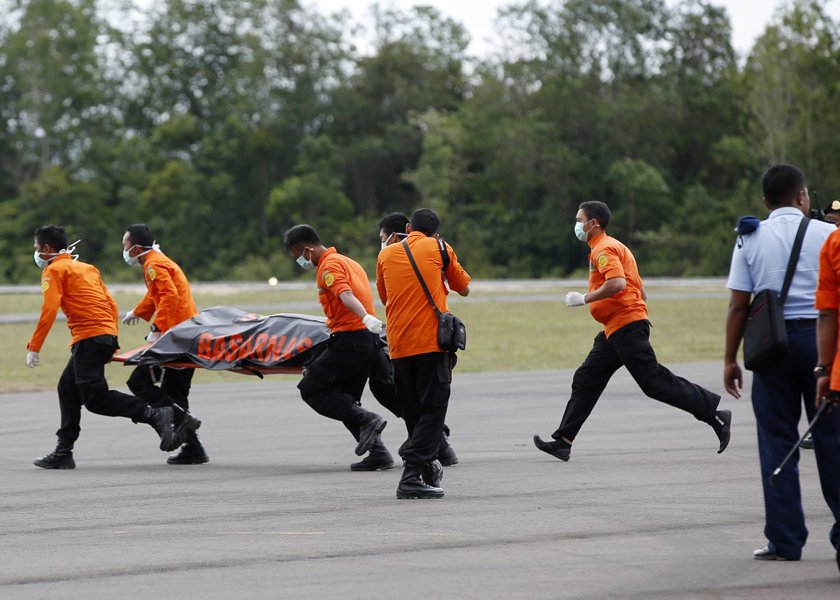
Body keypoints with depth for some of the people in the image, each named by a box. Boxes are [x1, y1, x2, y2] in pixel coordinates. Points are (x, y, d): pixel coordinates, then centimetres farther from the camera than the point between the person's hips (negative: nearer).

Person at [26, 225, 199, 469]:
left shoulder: (54, 270, 0)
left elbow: (49, 310, -12)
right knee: (68, 389, 16)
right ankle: (63, 452, 19)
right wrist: (111, 341, 23)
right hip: (107, 335, 9)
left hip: (89, 338, -9)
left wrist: (33, 347, -11)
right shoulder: (86, 267, 25)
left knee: (96, 398, -12)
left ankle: (155, 415, -23)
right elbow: (111, 304, 22)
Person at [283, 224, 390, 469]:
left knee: (310, 389, -5)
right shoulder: (348, 262, 23)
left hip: (349, 339, -10)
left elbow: (346, 295, -27)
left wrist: (366, 318, -42)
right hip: (368, 339, 10)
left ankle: (366, 421, -15)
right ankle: (379, 453, 5)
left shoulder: (329, 266, -8)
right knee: (345, 400, 15)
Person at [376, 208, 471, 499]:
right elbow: (464, 288, 13)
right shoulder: (439, 248, 5)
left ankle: (428, 466, 26)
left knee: (413, 411, 14)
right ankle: (412, 476, -17)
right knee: (433, 408, -4)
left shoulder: (386, 255, 13)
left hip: (398, 345, 4)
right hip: (432, 341, -4)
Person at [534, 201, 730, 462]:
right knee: (585, 380, 7)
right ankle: (563, 442, 7)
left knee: (655, 381, -11)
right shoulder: (612, 247, 22)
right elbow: (641, 290, 23)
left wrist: (584, 298, -19)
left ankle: (716, 415, -8)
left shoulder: (603, 249, -10)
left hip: (626, 327, -11)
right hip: (614, 330, 11)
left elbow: (617, 283, -28)